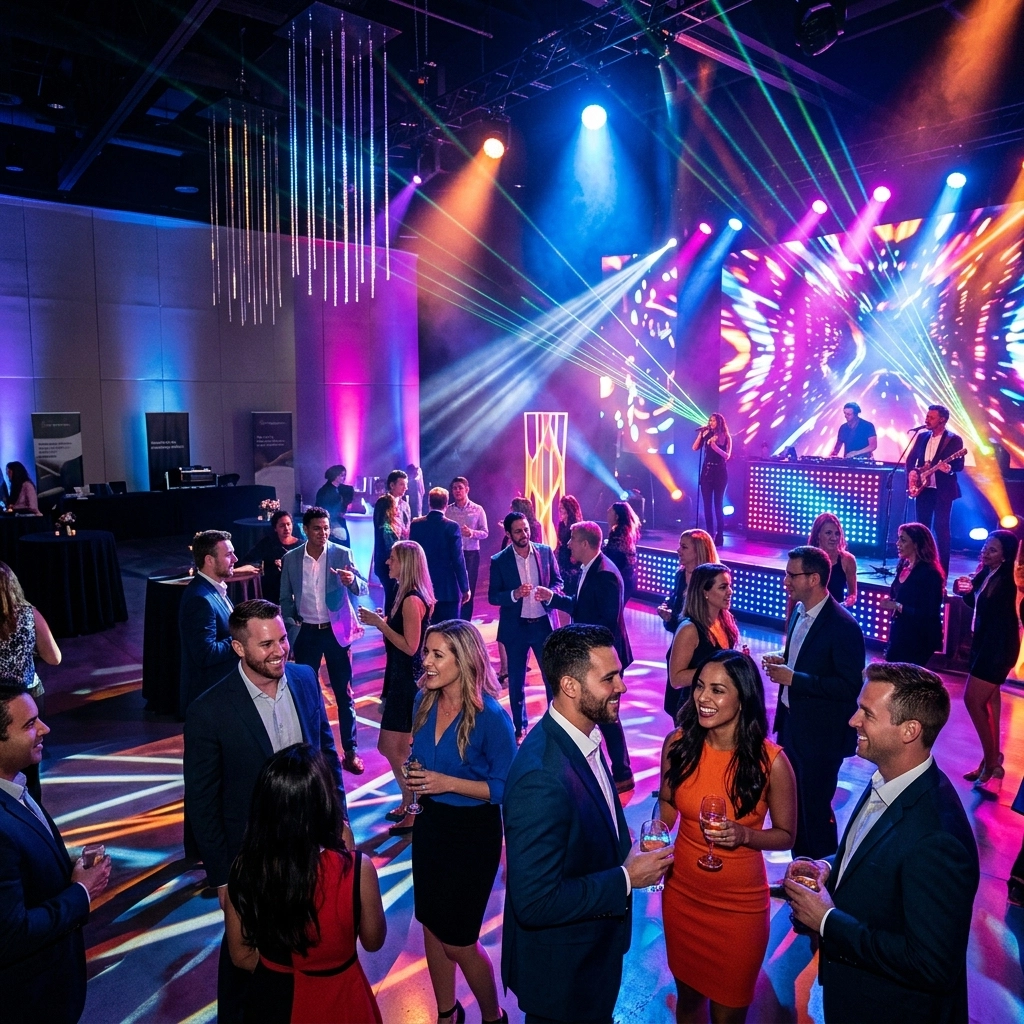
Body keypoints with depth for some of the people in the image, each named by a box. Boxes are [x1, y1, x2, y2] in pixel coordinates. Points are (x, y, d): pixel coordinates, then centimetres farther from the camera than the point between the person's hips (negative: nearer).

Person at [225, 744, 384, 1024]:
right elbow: (373, 941, -8)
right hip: (337, 1001, -2)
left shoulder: (243, 869, -19)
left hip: (272, 1001, 2)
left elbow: (241, 956, -4)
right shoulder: (356, 869, -28)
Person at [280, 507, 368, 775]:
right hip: (306, 633, 2)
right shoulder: (290, 558, -2)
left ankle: (350, 751, 16)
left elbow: (362, 589, -14)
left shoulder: (342, 554, -8)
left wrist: (351, 580, -35)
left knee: (344, 693, 5)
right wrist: (292, 623, -4)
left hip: (337, 632, -1)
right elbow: (286, 598, 8)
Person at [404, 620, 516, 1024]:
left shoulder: (491, 716, -22)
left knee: (457, 939, 7)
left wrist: (448, 783, -24)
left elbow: (506, 787, -16)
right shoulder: (424, 702, -5)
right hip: (429, 823, 6)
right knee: (431, 926, 19)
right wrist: (414, 776, -8)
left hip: (473, 832, -6)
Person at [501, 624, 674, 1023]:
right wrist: (626, 879, -24)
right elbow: (535, 902, -32)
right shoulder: (541, 778, -36)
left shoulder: (584, 736, -6)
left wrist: (627, 852, -5)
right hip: (560, 973, -8)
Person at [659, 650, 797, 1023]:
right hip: (682, 894, 3)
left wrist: (744, 835, -25)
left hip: (740, 905, -2)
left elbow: (786, 836, -7)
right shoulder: (678, 744, -14)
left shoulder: (771, 761, -21)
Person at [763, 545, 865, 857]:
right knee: (794, 802, 21)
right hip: (791, 723, 8)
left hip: (819, 735, -8)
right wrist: (783, 662, -3)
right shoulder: (799, 612, 4)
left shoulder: (843, 626, -22)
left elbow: (851, 686, -23)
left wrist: (794, 678, -25)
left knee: (815, 808, 7)